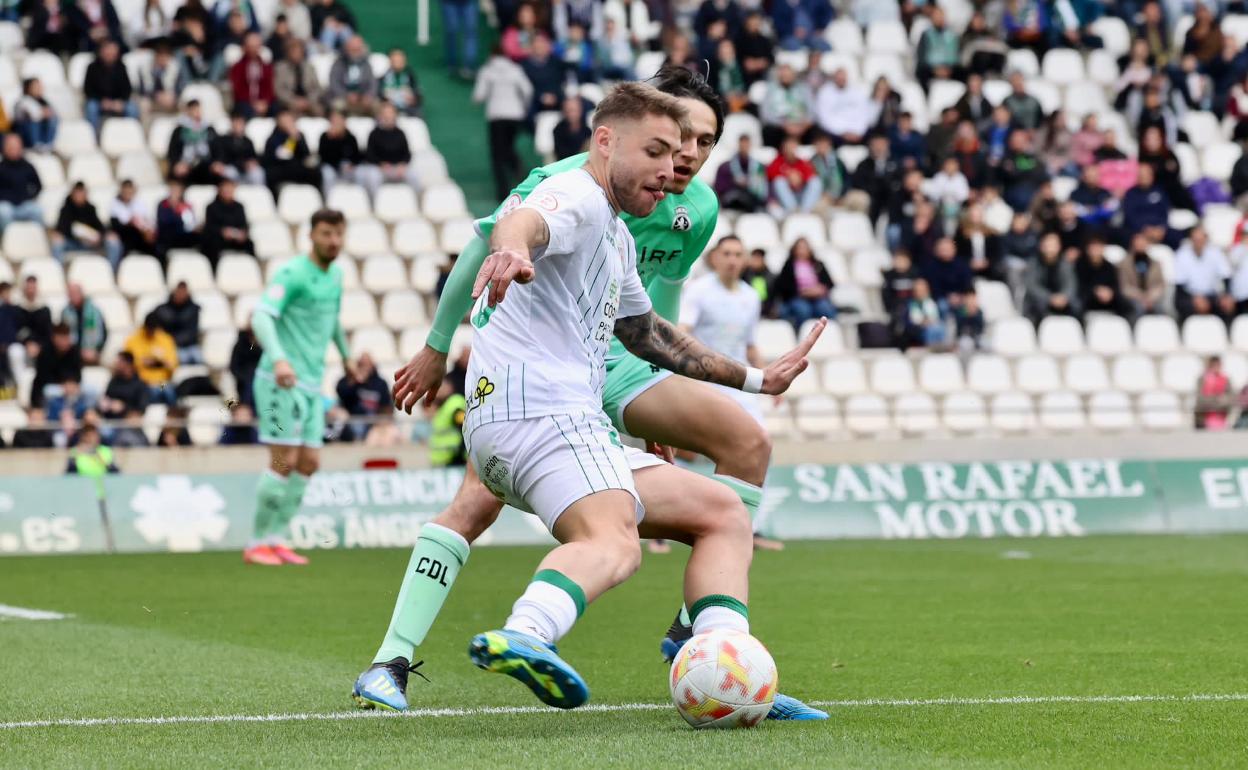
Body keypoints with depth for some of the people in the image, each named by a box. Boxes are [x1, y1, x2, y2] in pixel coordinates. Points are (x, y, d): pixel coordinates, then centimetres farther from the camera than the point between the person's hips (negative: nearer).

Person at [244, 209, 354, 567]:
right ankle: (257, 543, -1)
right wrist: (279, 359, -40)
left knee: (309, 462, 5)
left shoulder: (335, 275, 13)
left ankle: (276, 538, 13)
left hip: (311, 384, 8)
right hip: (282, 380, -8)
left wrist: (347, 355, 36)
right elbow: (262, 316, -26)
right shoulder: (292, 274, -13)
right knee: (285, 461, -10)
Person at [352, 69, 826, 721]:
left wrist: (660, 409, 22)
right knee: (481, 497, -28)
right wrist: (436, 349, -7)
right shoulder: (572, 183, -22)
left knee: (747, 443, -8)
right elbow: (484, 246, -10)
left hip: (606, 360, 6)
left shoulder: (698, 211, -3)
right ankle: (390, 663, -23)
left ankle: (695, 632, -6)